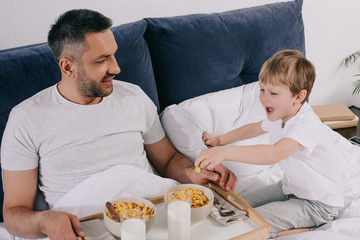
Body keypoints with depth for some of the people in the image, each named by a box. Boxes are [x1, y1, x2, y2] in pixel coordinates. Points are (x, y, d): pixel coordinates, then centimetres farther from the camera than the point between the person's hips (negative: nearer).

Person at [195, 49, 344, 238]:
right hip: (291, 187, 9)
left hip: (318, 203, -9)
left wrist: (225, 152, -58)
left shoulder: (306, 125, -31)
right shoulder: (279, 116, -1)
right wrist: (219, 140, 17)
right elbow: (255, 128, 22)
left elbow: (274, 153, -50)